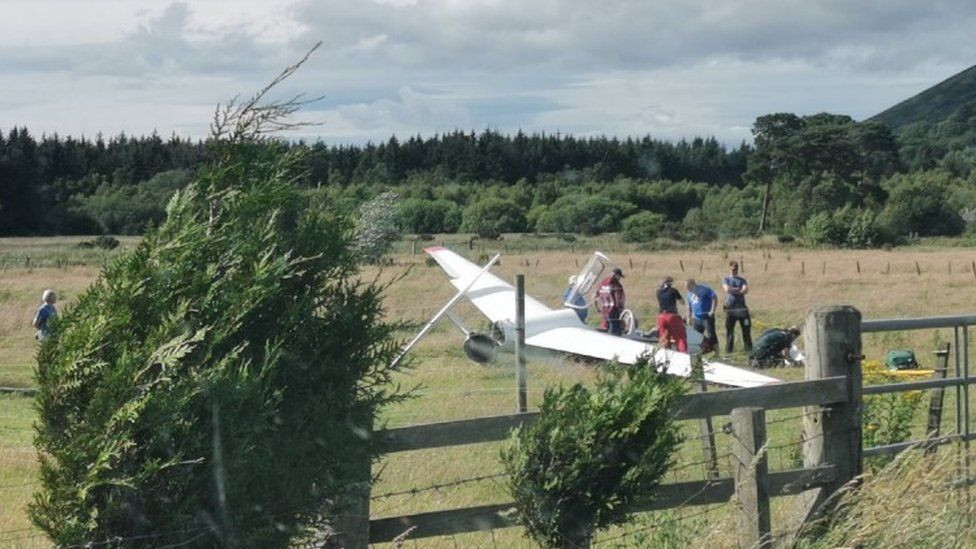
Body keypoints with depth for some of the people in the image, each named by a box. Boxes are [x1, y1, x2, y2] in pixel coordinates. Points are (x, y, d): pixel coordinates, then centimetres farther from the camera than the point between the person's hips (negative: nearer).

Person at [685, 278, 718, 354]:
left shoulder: (704, 289, -9)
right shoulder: (690, 293, 13)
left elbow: (714, 297, -11)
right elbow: (689, 306, 23)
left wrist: (712, 310, -16)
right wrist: (689, 317, 18)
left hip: (707, 317, -6)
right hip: (696, 318, 6)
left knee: (710, 335, -7)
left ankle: (716, 349, 1)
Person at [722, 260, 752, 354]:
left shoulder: (742, 280, 14)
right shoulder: (726, 279, 10)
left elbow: (746, 290, -4)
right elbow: (727, 289, -10)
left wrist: (733, 291, -6)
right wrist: (739, 289, -2)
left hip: (742, 308, 2)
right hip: (730, 309, -2)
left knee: (746, 329, 0)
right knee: (729, 330, 1)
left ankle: (749, 349, 5)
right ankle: (728, 350, 7)